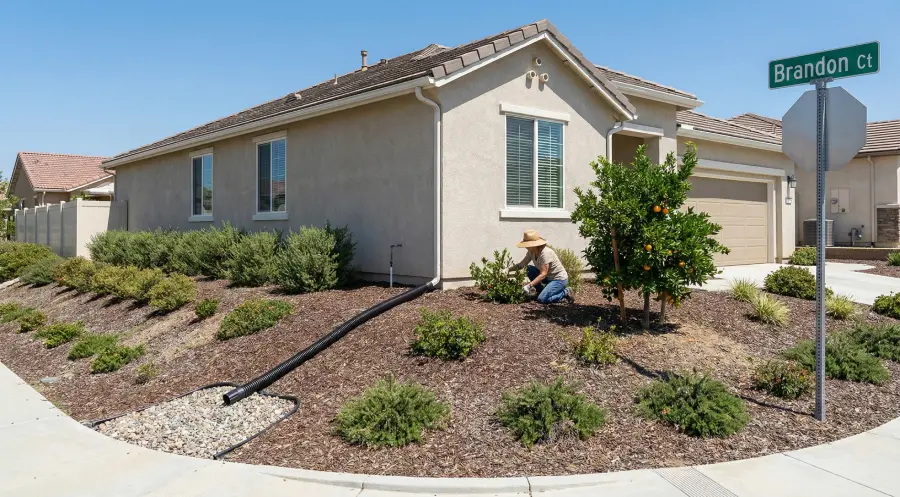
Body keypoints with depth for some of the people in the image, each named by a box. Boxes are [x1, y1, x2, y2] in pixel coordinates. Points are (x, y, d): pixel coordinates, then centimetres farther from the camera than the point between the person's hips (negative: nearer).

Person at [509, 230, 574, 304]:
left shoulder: (545, 253, -28)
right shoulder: (531, 252, -3)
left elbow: (543, 274, -31)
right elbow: (521, 265, -1)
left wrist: (529, 285, -36)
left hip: (560, 279, -8)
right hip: (549, 278, 8)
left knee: (542, 299, -23)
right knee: (529, 269, -6)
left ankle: (565, 292, -2)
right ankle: (541, 292, 7)